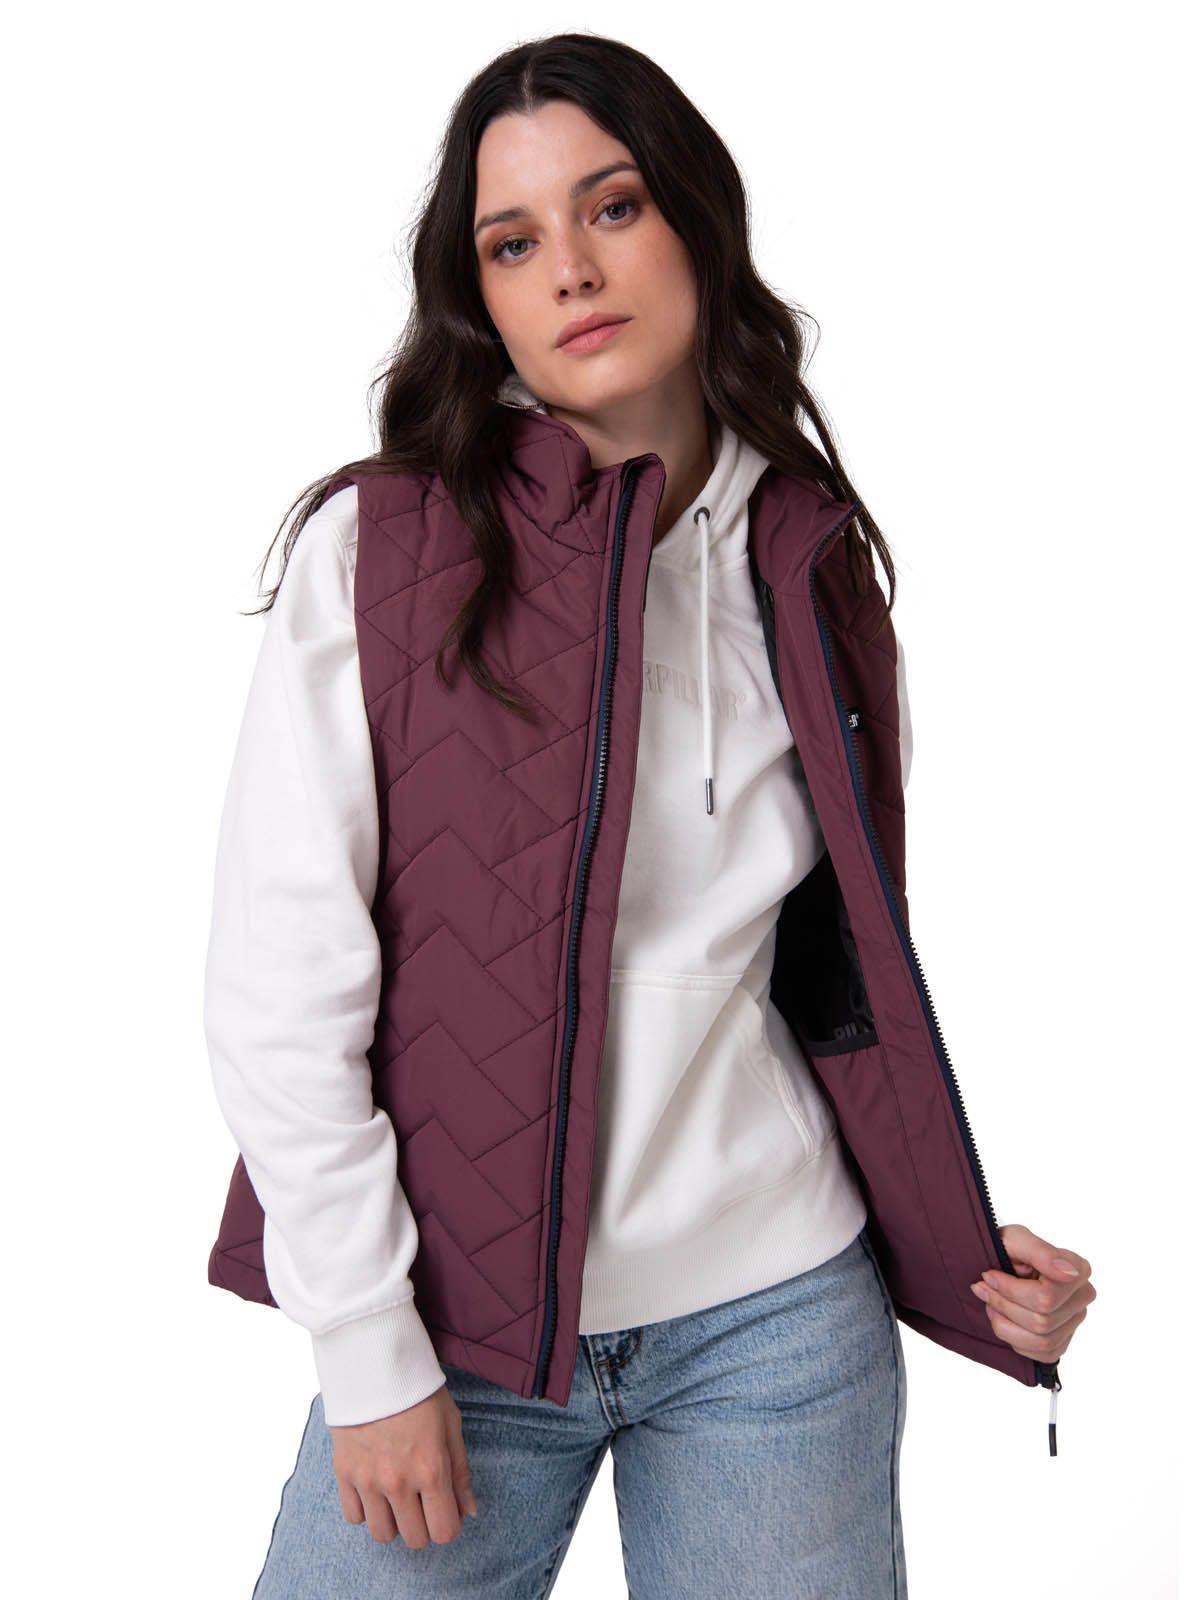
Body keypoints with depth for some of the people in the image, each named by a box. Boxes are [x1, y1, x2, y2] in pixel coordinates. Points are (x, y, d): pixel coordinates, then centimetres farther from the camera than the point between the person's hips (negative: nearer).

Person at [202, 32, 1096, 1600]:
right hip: (453, 1326, -2)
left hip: (776, 1320, 3)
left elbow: (846, 967, 11)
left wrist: (961, 1236, 0)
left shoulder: (816, 564, 2)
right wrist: (371, 1352, -10)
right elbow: (279, 987, -10)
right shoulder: (373, 550, -9)